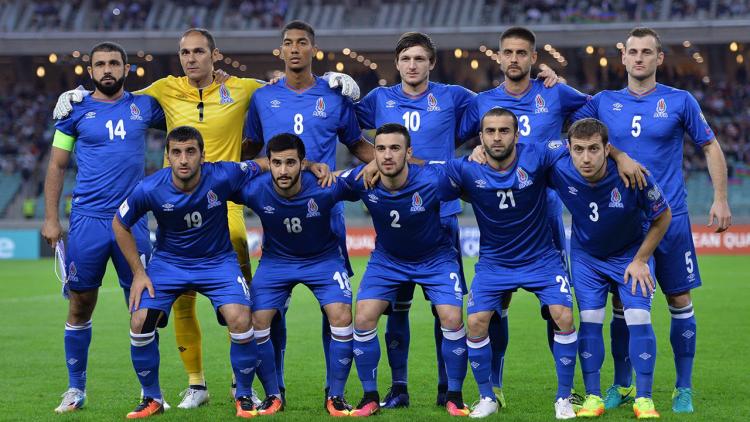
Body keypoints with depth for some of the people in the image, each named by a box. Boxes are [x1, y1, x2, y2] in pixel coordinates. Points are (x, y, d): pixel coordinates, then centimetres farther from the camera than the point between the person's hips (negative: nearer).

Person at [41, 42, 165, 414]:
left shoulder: (144, 105, 8)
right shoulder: (76, 110, 4)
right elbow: (57, 166, 8)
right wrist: (50, 218, 1)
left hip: (132, 220, 1)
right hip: (87, 220, -1)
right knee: (80, 306, 3)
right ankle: (76, 390, 15)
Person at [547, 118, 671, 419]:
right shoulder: (559, 171, -27)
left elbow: (662, 217, -14)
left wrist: (640, 260, -11)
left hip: (631, 253, -2)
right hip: (585, 255, 2)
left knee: (639, 319, -10)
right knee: (589, 321, -5)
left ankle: (644, 399, 0)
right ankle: (593, 398, 5)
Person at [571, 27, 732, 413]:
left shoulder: (679, 102, -1)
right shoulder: (604, 102, 5)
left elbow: (710, 147, 6)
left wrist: (720, 199, -1)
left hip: (669, 218, -1)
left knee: (680, 301, 1)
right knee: (621, 304, 5)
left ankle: (683, 389, 10)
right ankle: (622, 385, 18)